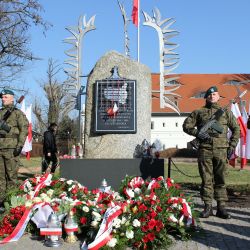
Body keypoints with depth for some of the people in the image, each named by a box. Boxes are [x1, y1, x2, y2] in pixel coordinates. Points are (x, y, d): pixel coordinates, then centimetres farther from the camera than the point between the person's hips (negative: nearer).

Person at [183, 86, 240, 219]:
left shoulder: (226, 112, 15)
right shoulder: (199, 112, 12)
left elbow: (236, 129, 17)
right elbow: (186, 125, 10)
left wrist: (232, 145, 6)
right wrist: (197, 133, -8)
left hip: (221, 149, 1)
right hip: (205, 149, 0)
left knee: (220, 179, 4)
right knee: (206, 179, 1)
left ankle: (221, 207, 10)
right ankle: (208, 207, 8)